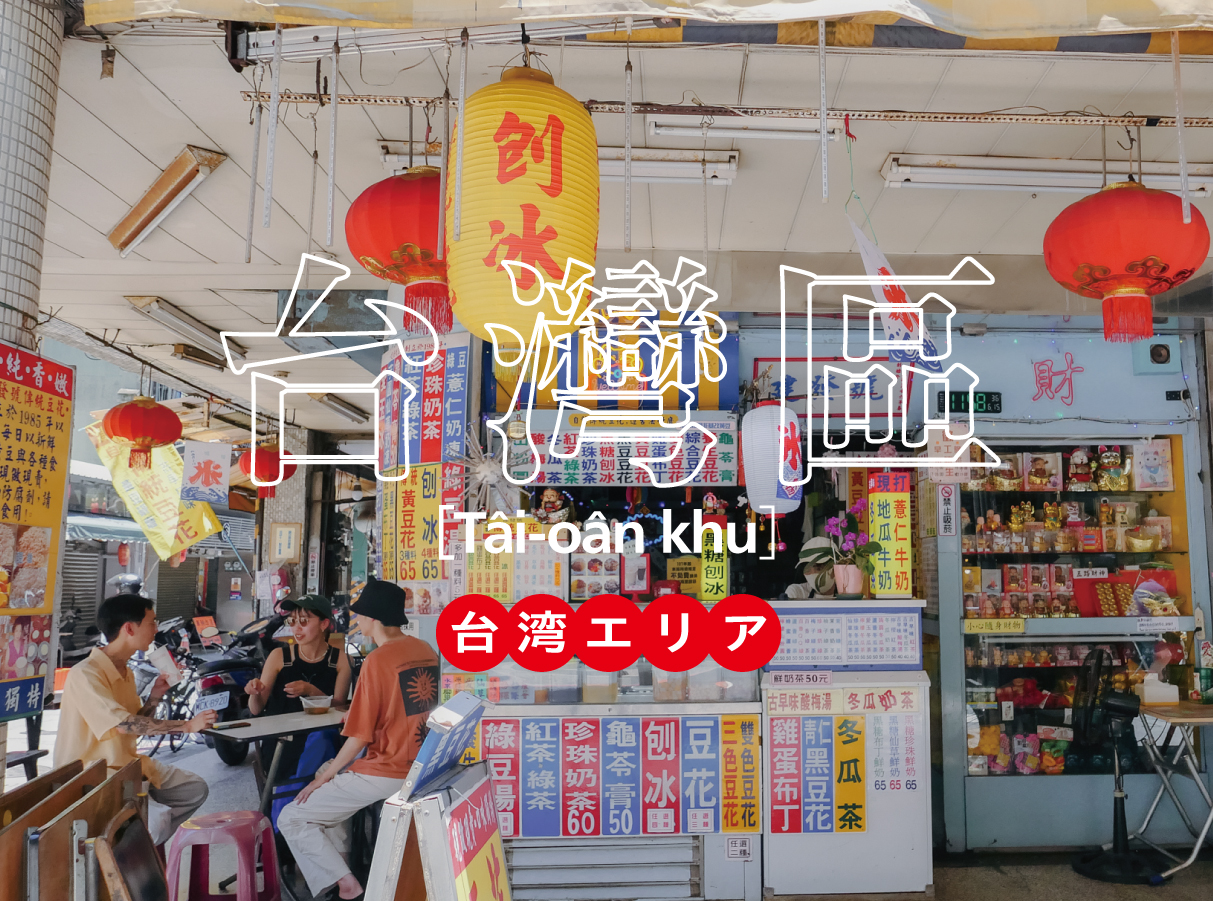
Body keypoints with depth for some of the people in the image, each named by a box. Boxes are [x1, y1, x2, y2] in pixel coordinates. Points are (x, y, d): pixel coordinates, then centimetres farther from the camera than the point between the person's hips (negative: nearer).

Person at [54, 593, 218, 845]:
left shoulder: (125, 672, 11)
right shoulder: (84, 675, -20)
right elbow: (123, 725, -29)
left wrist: (155, 697, -2)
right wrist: (187, 725, -28)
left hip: (126, 763, 9)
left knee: (195, 789, 2)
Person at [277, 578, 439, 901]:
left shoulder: (377, 660, -19)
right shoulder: (426, 649, 3)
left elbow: (360, 736, -17)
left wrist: (324, 778, -2)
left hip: (386, 772, -8)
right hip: (419, 763, 8)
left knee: (291, 819, 3)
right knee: (329, 770, 29)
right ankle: (335, 858, 28)